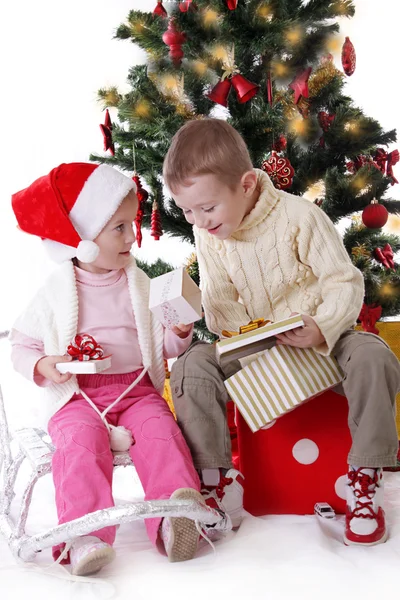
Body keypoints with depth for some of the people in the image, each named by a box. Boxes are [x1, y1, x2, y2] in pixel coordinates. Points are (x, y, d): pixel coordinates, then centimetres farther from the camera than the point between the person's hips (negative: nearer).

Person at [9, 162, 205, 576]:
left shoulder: (139, 284, 10)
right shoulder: (56, 293, 2)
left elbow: (161, 345, 15)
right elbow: (20, 344, 8)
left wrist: (178, 333, -8)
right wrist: (42, 366, -13)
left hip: (137, 389, 2)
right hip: (77, 396, -2)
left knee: (159, 431, -25)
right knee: (84, 442, -29)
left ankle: (174, 521, -32)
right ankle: (85, 537, -34)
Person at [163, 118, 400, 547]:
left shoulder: (299, 216, -14)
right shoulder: (207, 235, -2)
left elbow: (345, 282, -12)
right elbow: (219, 303, 2)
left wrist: (324, 328, -30)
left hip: (320, 338, -2)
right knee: (191, 368, -22)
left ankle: (365, 478, -17)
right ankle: (221, 479, -11)